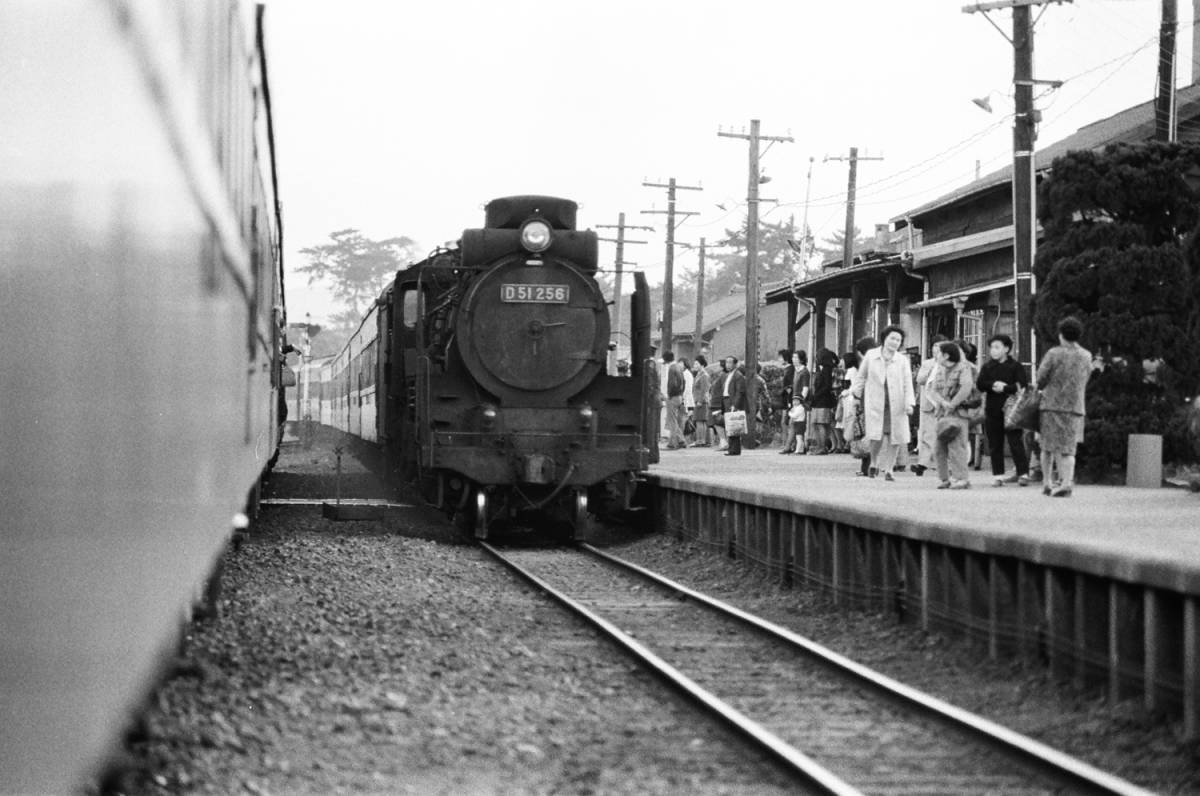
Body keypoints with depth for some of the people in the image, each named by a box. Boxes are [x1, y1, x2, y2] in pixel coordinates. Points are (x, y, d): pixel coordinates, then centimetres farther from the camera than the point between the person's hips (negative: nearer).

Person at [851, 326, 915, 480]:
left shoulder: (902, 360, 3)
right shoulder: (871, 356, 3)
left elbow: (907, 383, -3)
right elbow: (861, 376, 13)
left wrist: (909, 403, -14)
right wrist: (856, 394, 11)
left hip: (896, 404, 1)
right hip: (875, 403, -1)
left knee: (894, 438, 0)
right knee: (877, 436, -13)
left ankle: (888, 469, 15)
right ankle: (874, 463, 13)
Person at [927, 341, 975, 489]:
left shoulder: (963, 368, -3)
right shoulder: (940, 370, 16)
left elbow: (966, 388, -17)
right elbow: (933, 390, 7)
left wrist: (952, 405, -17)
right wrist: (943, 402, -13)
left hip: (958, 412, -7)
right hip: (943, 413, 7)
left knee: (956, 445, -13)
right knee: (939, 447, 2)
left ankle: (962, 478, -11)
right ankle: (945, 478, 10)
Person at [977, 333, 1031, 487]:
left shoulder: (1015, 366, 2)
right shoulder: (987, 367, 12)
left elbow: (1023, 385, -9)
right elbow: (980, 384, -1)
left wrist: (1004, 388, -16)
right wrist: (994, 385, -16)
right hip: (992, 411, 4)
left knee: (1016, 442, -6)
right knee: (995, 445, 5)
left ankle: (1023, 474, -4)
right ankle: (997, 475, 10)